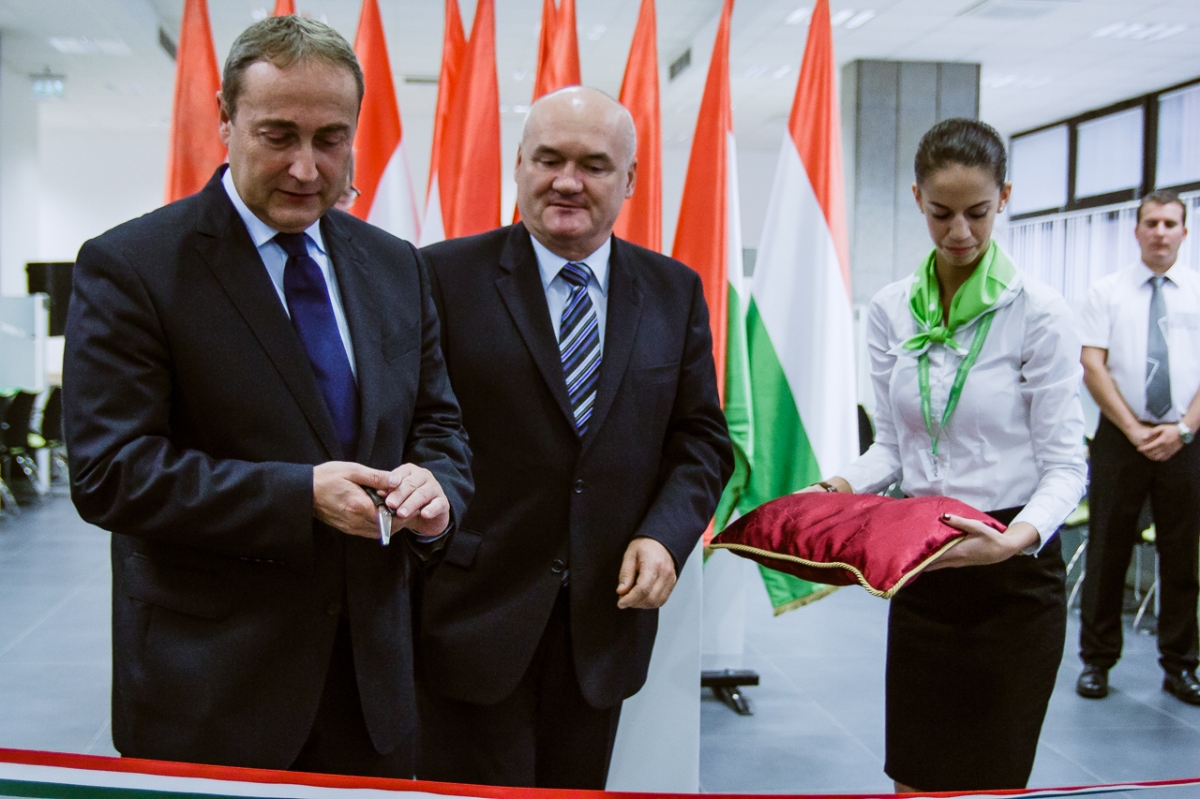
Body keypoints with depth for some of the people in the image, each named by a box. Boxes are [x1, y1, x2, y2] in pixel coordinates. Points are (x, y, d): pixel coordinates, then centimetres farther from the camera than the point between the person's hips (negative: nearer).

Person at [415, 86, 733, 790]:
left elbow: (703, 438, 8)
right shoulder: (447, 276, -4)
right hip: (474, 618, -3)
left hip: (606, 619, 4)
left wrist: (665, 535, -7)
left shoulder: (675, 291, 7)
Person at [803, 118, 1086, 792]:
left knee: (986, 781, 5)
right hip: (920, 567, 4)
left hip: (1013, 573, -4)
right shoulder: (891, 310, 3)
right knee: (914, 778, 11)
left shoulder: (1038, 313, -10)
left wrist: (1017, 537, -29)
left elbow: (1064, 463, -11)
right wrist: (847, 485, -10)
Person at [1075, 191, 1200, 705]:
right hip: (1121, 436, -1)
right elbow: (1092, 366, -2)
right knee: (1107, 551, 3)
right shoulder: (1107, 291, 5)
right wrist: (1134, 430, -10)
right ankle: (1096, 661, 13)